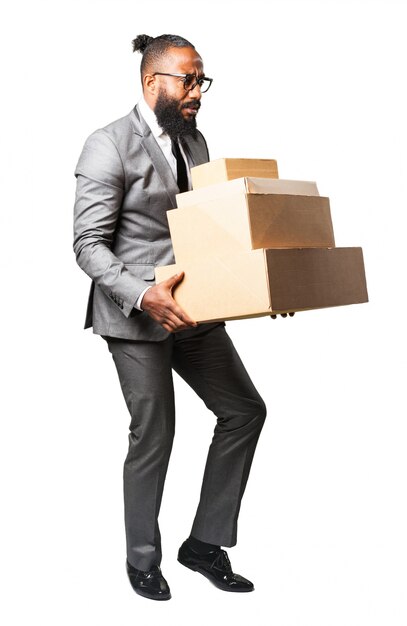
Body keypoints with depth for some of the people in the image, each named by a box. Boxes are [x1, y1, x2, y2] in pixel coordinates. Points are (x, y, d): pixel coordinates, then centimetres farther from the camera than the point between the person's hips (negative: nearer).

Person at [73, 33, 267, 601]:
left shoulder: (194, 140, 12)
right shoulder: (109, 146, -11)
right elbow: (88, 244, -15)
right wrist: (143, 295, -29)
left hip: (191, 308, 8)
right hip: (135, 315, -7)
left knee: (245, 410, 6)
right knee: (153, 438, 1)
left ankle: (205, 543, 20)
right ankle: (142, 560, 26)